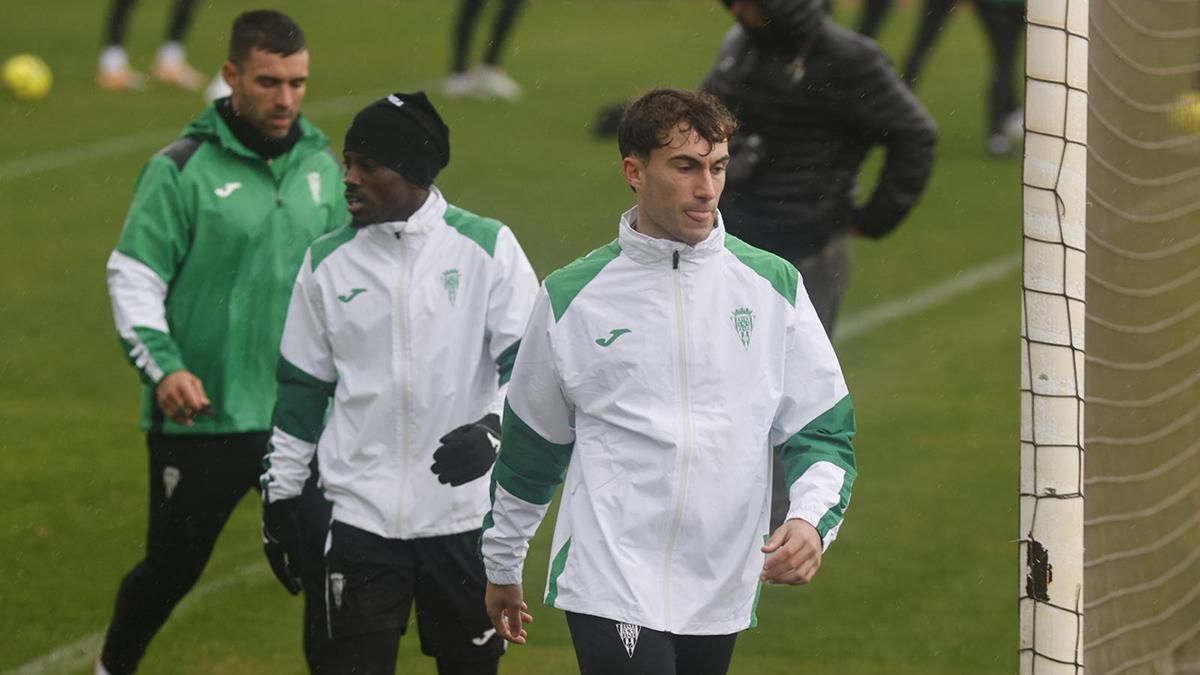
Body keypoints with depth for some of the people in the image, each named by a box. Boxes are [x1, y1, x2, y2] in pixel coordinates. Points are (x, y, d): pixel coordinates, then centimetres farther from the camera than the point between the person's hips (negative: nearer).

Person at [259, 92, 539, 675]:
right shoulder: (328, 264, 7)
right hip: (363, 513, 1)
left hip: (466, 514, -1)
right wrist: (279, 493, 12)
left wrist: (493, 429, -22)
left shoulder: (486, 248, -2)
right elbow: (299, 388, 13)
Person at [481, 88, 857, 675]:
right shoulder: (571, 296, 2)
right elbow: (529, 445, 13)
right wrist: (502, 566, 20)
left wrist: (811, 520, -13)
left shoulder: (773, 285, 6)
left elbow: (824, 430, 7)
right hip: (611, 585, -3)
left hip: (722, 594, 3)